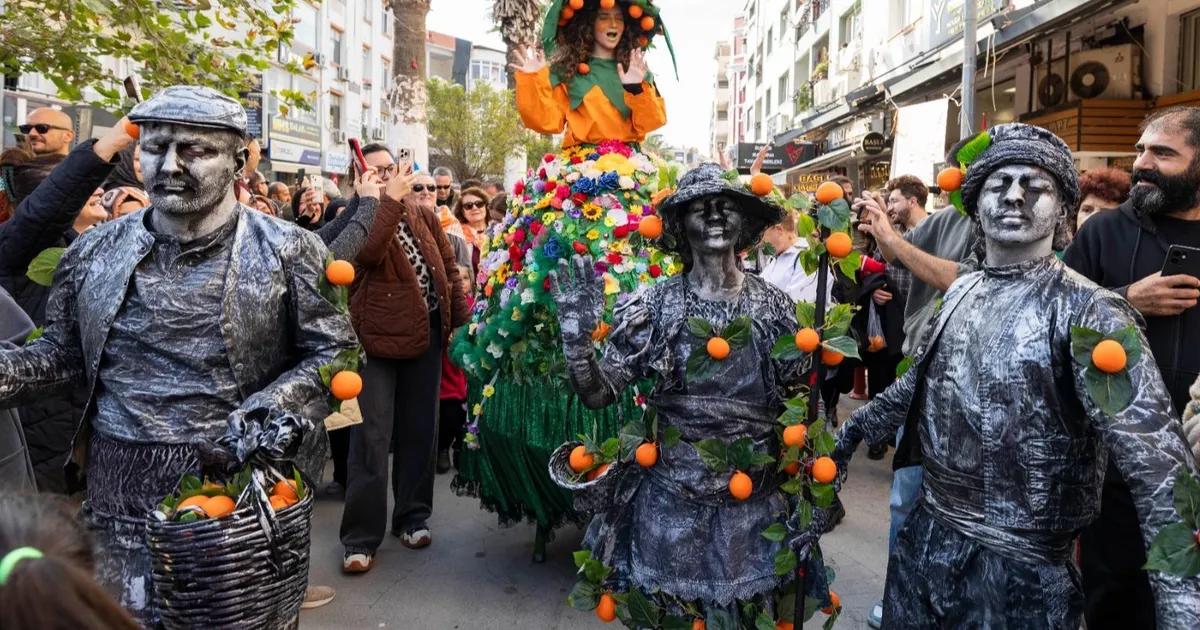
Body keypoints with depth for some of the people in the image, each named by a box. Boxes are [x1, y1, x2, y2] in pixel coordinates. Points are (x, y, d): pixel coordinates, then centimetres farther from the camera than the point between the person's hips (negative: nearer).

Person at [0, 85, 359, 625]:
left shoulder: (288, 251, -6)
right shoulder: (94, 252, 5)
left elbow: (335, 351, -6)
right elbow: (63, 349, 14)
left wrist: (266, 411, -19)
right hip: (120, 495, 3)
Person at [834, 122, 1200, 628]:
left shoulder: (1089, 312, -17)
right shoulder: (960, 294, 4)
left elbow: (1159, 463, -24)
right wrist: (853, 430, 25)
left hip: (1020, 572, -5)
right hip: (925, 539, 6)